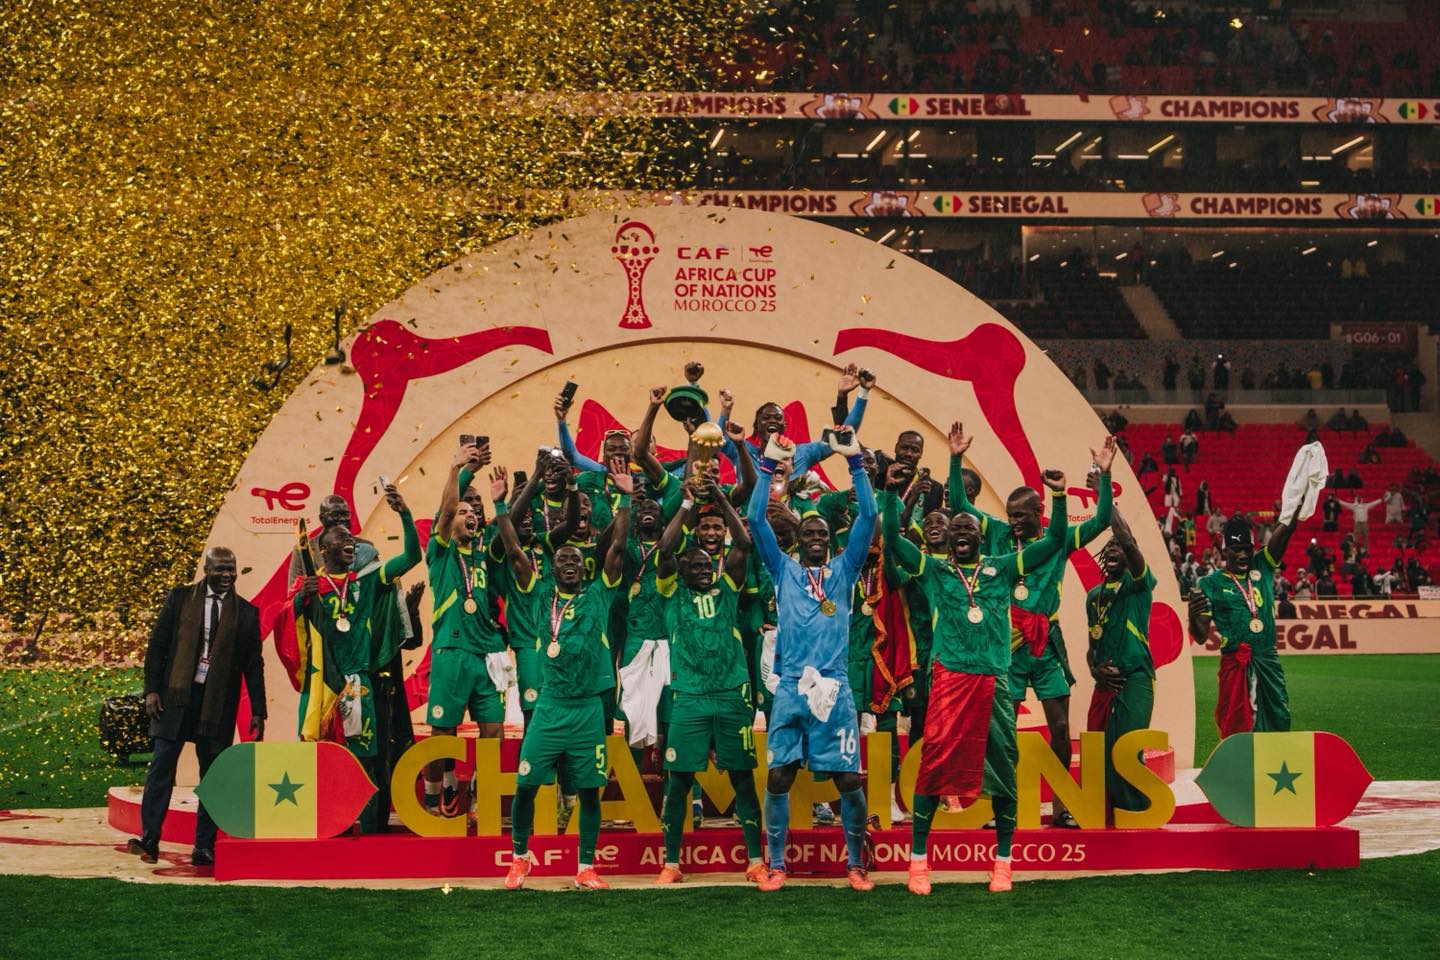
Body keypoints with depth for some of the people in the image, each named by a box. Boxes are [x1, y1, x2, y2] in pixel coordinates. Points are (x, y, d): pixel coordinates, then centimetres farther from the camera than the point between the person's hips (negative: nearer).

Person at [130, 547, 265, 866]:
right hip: (176, 696, -1)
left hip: (218, 704, 1)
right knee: (161, 767, -5)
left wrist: (258, 712, 3)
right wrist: (151, 690, -5)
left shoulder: (246, 612, 6)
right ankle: (149, 839, -3)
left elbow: (253, 664, 8)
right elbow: (157, 644, 4)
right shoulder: (180, 598, 4)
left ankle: (204, 848, 8)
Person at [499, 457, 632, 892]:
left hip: (588, 708, 0)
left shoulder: (599, 593, 5)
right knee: (525, 785, -1)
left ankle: (586, 868, 12)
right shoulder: (542, 593, 7)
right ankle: (520, 859, 17)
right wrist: (500, 505, -4)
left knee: (589, 790, 3)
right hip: (549, 706, 0)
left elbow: (617, 546, -1)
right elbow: (514, 552, 1)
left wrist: (625, 498, -7)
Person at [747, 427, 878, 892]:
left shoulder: (843, 570, 13)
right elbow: (756, 520, 4)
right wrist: (768, 465, 0)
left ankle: (856, 864, 11)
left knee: (849, 779, -2)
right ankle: (776, 866, 7)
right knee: (778, 775, -3)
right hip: (791, 687, 0)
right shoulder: (784, 569, 13)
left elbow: (868, 516, 5)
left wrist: (855, 462, -1)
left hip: (835, 687, 0)